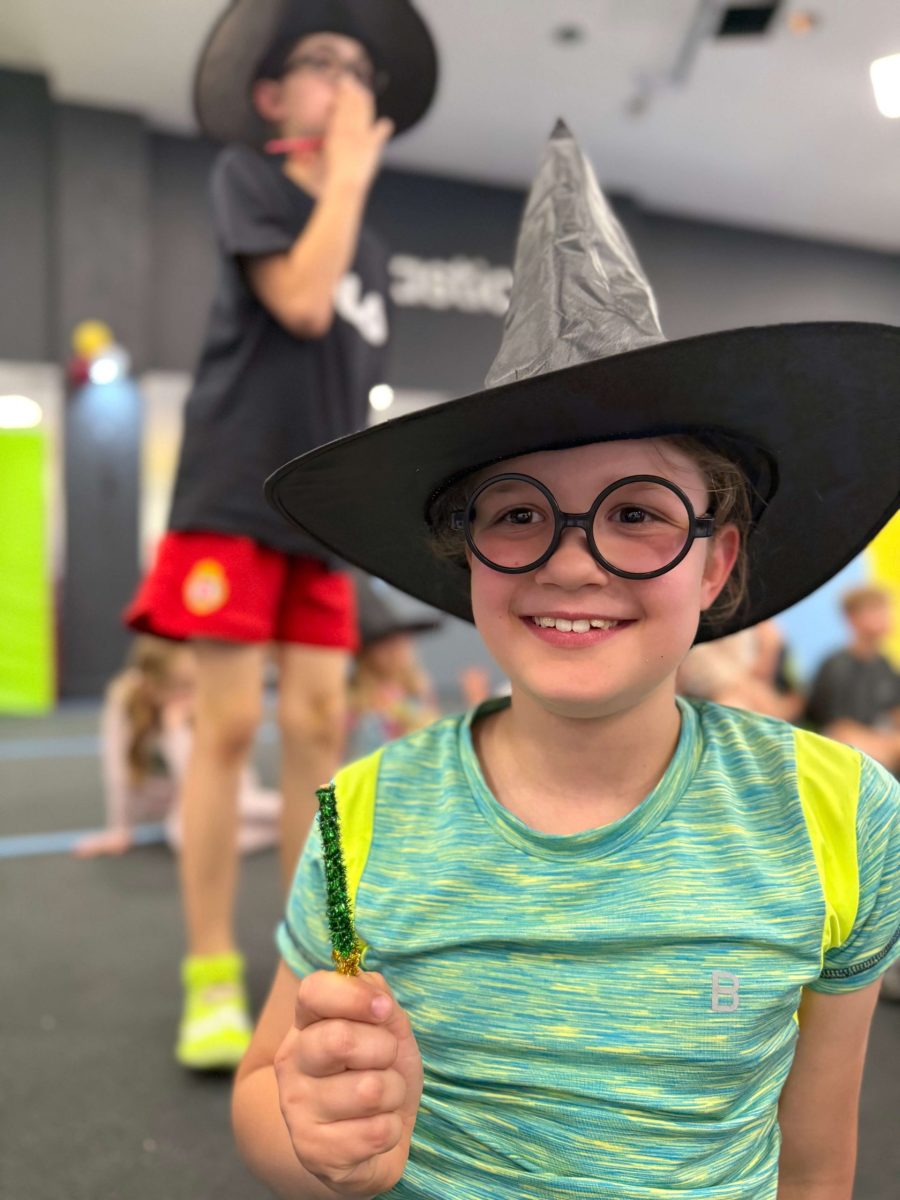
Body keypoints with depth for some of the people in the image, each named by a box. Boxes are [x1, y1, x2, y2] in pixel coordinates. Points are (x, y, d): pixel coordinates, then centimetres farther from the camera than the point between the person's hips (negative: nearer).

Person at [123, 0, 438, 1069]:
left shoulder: (370, 251, 21)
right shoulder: (245, 173, 4)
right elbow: (301, 302, -14)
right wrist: (349, 174, -2)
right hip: (237, 496, -6)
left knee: (318, 726, 2)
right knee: (228, 727, -8)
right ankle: (211, 980, 4)